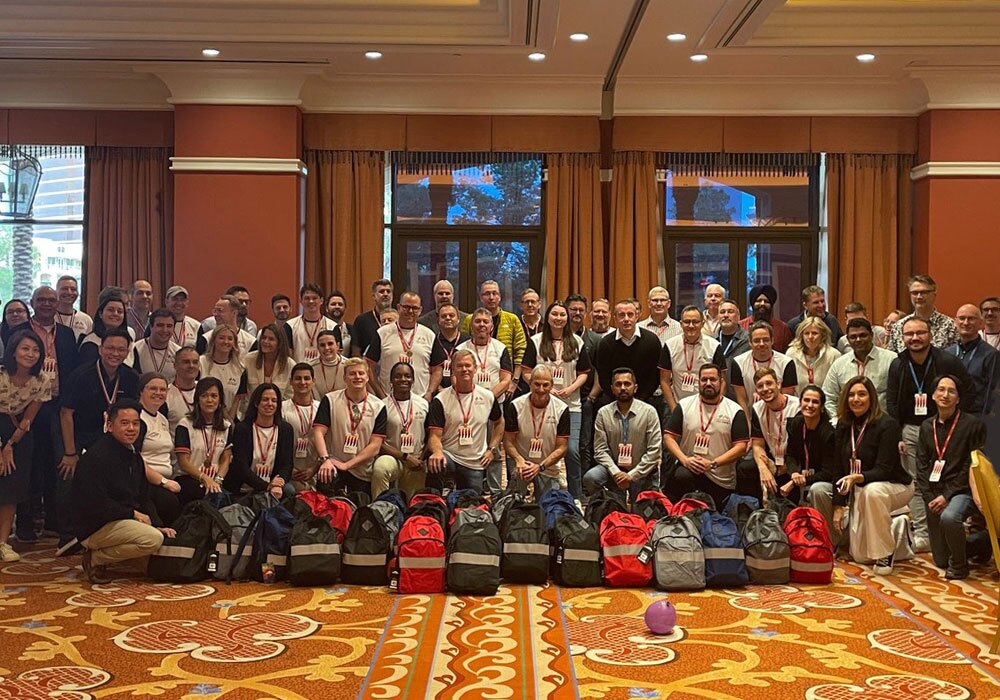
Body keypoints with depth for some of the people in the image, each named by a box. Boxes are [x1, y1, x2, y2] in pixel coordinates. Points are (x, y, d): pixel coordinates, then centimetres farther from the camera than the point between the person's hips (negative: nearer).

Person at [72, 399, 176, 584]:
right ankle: (96, 559, -8)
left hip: (124, 521, 10)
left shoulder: (134, 456, 13)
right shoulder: (96, 457, -17)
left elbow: (143, 498, 16)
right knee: (153, 539, -26)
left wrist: (158, 525, 1)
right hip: (94, 527, -10)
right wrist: (133, 514, -15)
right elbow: (96, 504, -23)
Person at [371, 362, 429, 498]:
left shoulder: (424, 404, 8)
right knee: (380, 468, -36)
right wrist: (405, 457, -15)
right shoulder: (383, 405, -6)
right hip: (392, 457, -4)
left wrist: (422, 458, -5)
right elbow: (379, 442, -9)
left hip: (417, 462, 4)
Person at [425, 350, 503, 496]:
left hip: (476, 464, 3)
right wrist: (437, 452, -33)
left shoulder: (488, 397, 3)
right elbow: (435, 435, -12)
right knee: (435, 463, -36)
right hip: (449, 457, -3)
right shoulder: (440, 400, -6)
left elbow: (499, 423, 21)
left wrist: (492, 449, 9)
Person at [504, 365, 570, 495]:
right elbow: (508, 441, -5)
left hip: (548, 468, 1)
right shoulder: (515, 406, -10)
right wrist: (519, 459, -25)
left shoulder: (561, 409, -11)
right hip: (522, 465, -1)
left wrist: (540, 467, -21)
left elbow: (562, 448, -8)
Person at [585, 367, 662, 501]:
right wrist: (616, 472, -19)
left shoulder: (649, 412, -7)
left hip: (642, 472, 0)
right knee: (590, 478, -26)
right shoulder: (603, 413, -2)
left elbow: (654, 451, -9)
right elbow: (600, 450, -3)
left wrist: (632, 475, -16)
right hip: (614, 468, 1)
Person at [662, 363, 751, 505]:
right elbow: (668, 437, 2)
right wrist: (685, 460, -16)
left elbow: (741, 446, -6)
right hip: (689, 467, -1)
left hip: (721, 479, 1)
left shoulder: (734, 411, 0)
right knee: (681, 476, -33)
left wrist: (712, 464, -18)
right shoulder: (684, 405, 4)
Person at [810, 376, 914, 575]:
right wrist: (838, 506, -6)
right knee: (818, 489, -11)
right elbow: (840, 467, -1)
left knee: (872, 491, -38)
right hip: (857, 491, 7)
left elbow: (883, 470, -24)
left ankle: (885, 554, -22)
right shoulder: (844, 425, 1)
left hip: (895, 486, -7)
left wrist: (856, 478, -43)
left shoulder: (887, 424, -18)